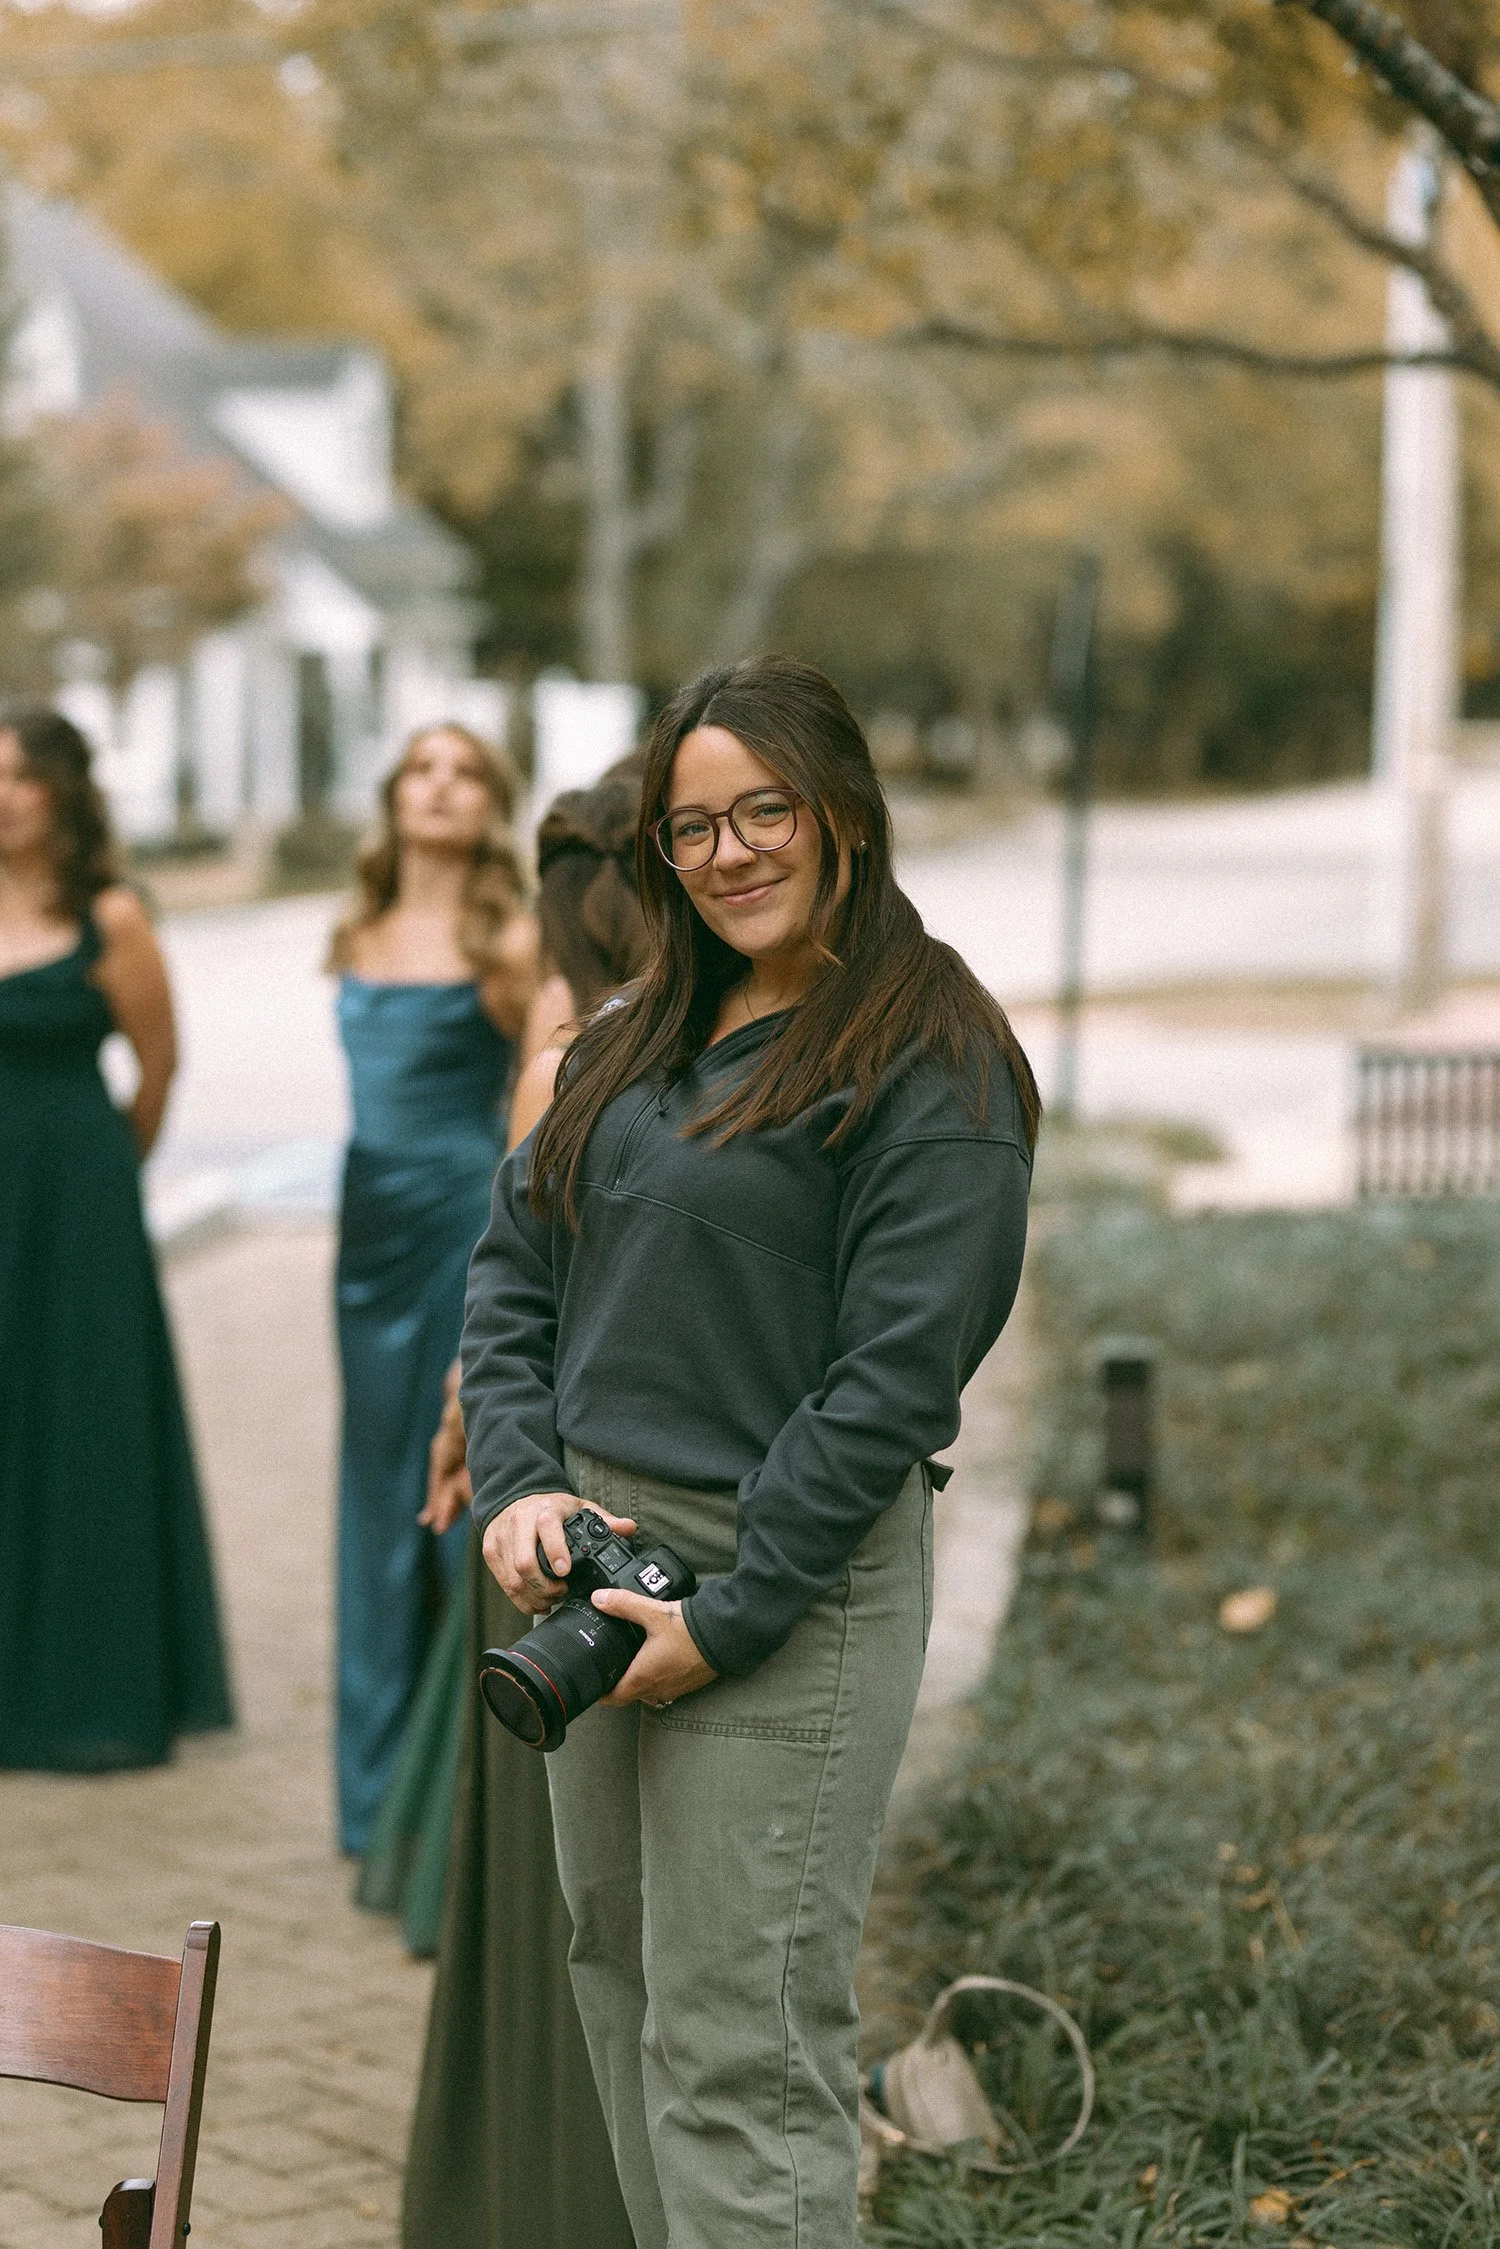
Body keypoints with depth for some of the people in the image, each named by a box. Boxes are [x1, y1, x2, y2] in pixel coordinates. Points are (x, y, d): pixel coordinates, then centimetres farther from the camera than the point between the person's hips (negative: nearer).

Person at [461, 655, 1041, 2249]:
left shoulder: (929, 1066, -10)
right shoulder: (629, 1046, 14)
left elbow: (895, 1378, -16)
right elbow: (512, 1271, 14)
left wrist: (727, 1618, -17)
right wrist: (519, 1485, -3)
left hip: (789, 1588, -8)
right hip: (592, 1561, 8)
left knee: (735, 2052, -6)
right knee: (620, 1985, 16)